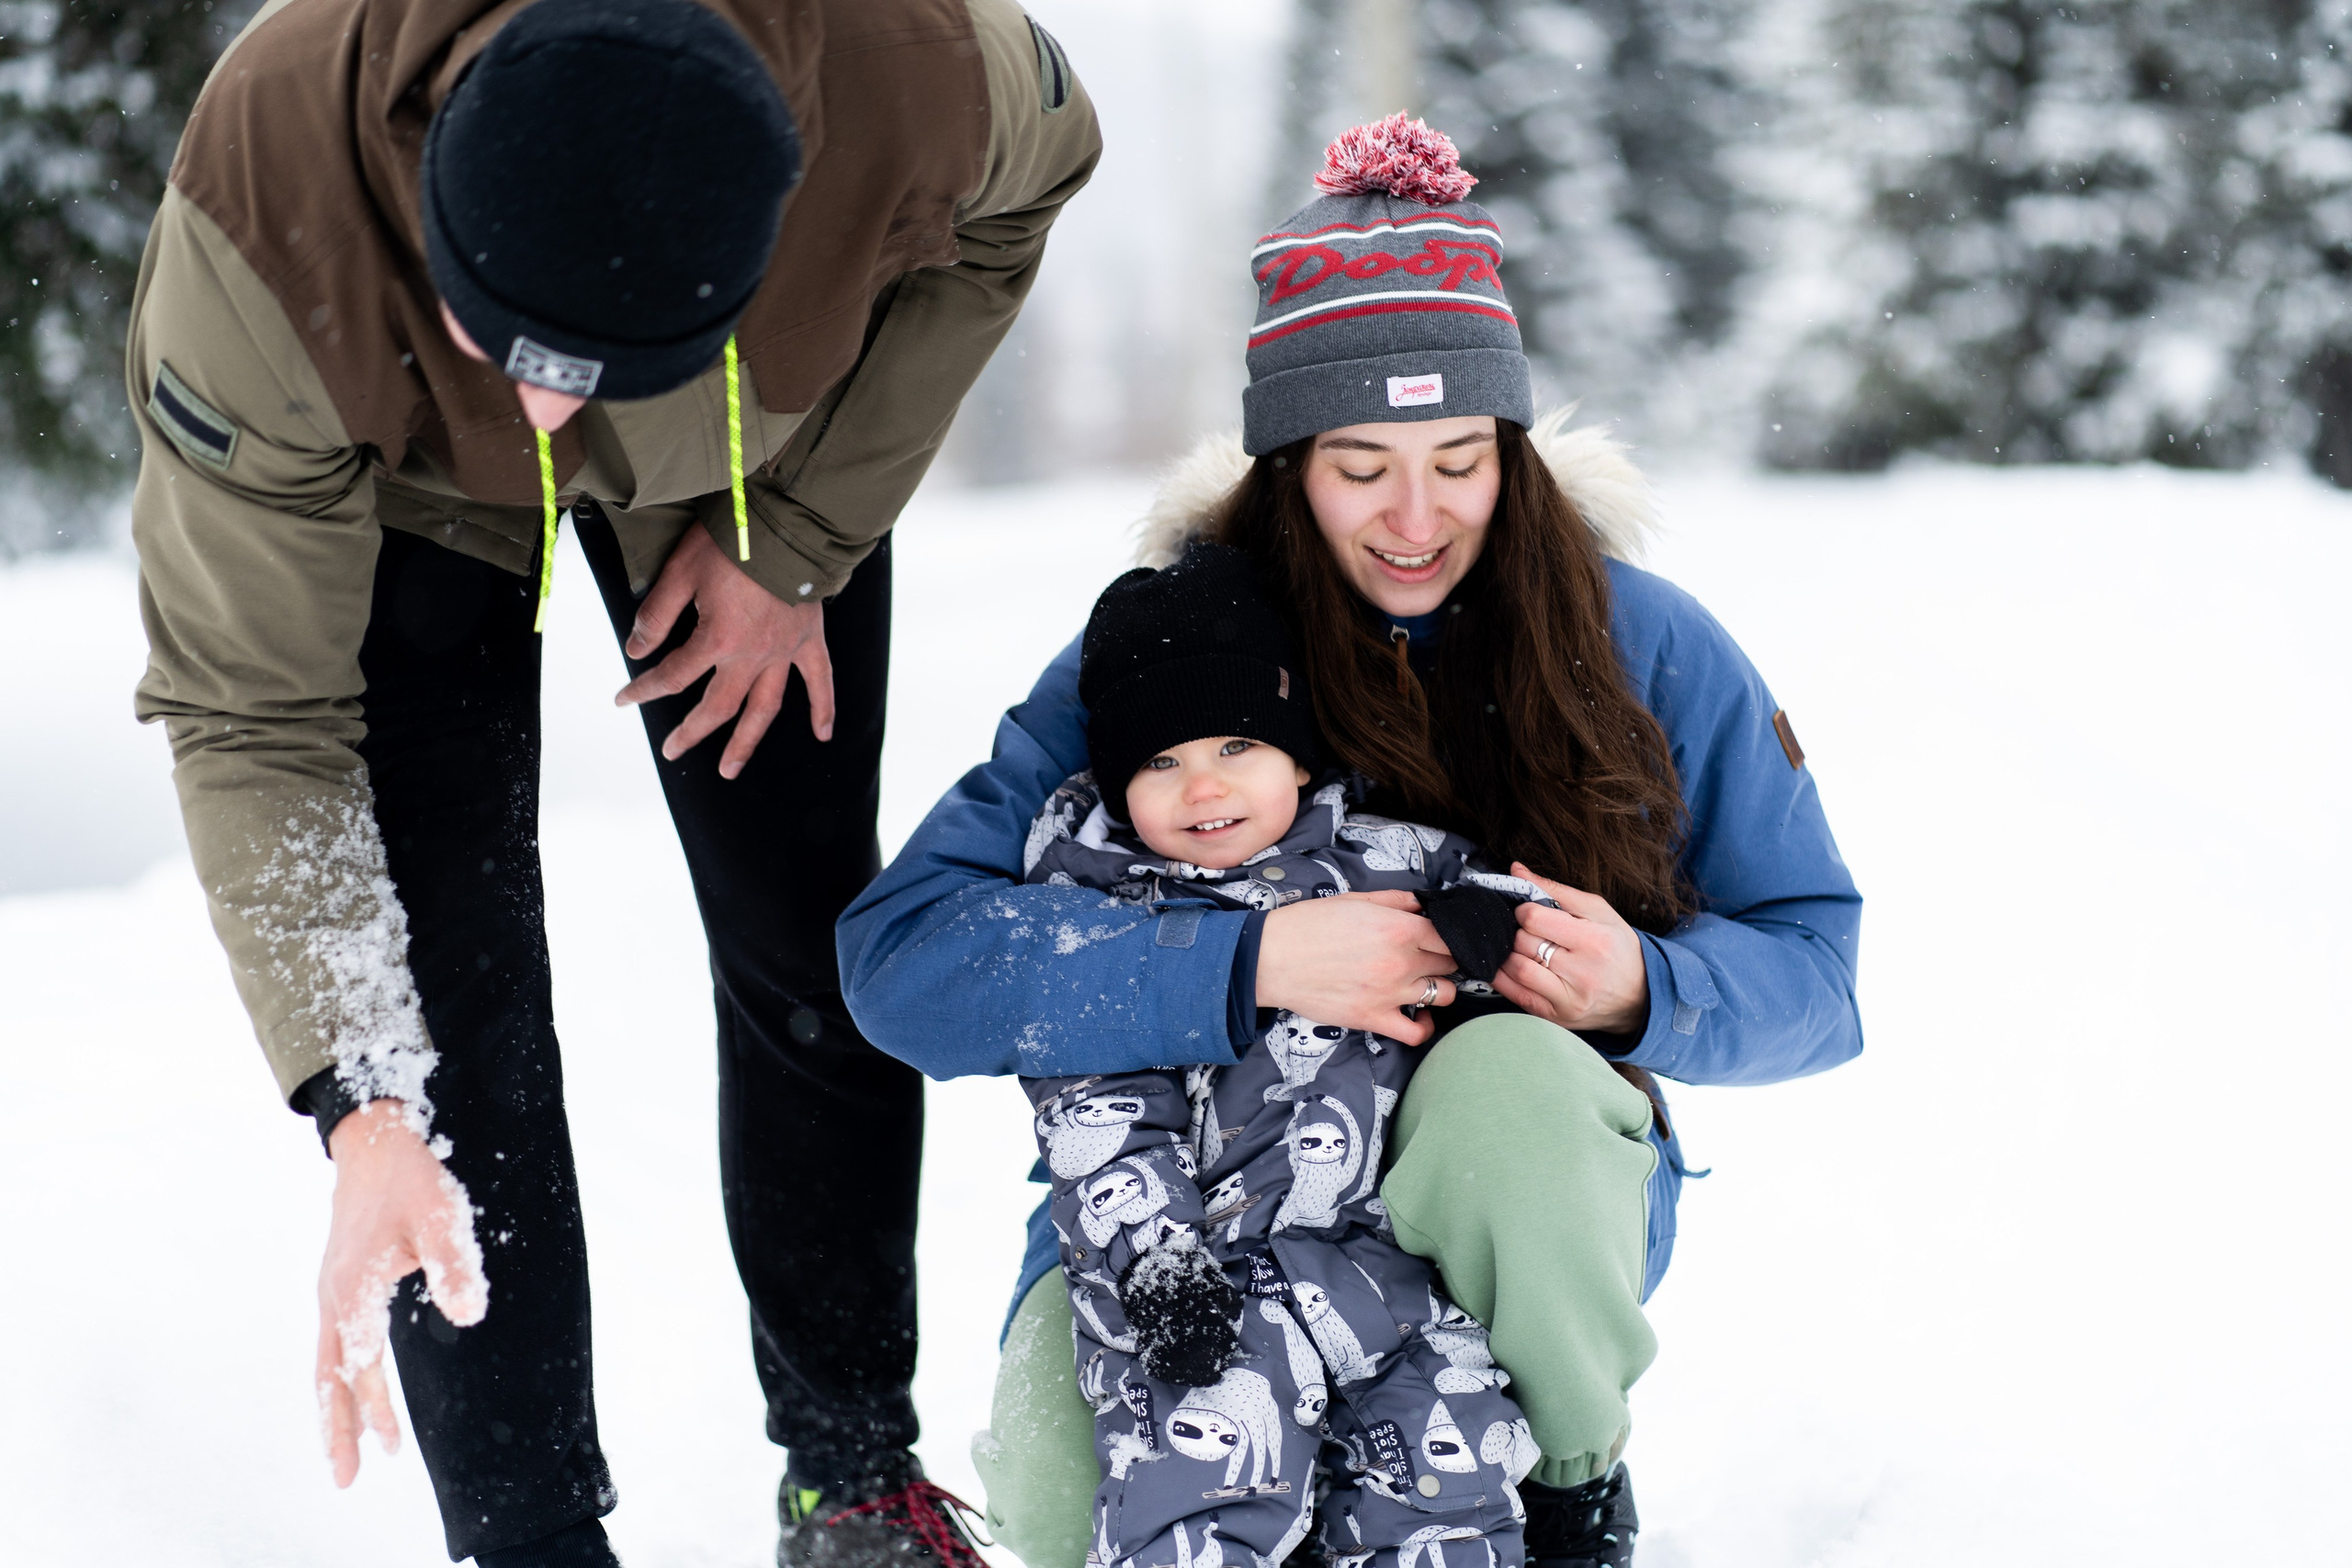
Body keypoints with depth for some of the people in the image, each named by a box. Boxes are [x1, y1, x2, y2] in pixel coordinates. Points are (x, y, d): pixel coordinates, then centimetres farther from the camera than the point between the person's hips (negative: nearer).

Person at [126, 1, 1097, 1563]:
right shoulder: (264, 208, -43)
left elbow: (1011, 203, -12)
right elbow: (251, 718, -32)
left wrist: (805, 541, -16)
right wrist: (364, 1115, -40)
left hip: (769, 458, 2)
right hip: (400, 474, -1)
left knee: (810, 943, 4)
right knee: (443, 1008, -11)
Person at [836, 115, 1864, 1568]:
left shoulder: (1640, 644, -6)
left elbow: (1812, 963, 0)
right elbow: (903, 951, -21)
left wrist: (1642, 989, -23)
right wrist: (1247, 964, -33)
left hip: (1539, 1197, 1)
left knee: (1507, 1075, -35)